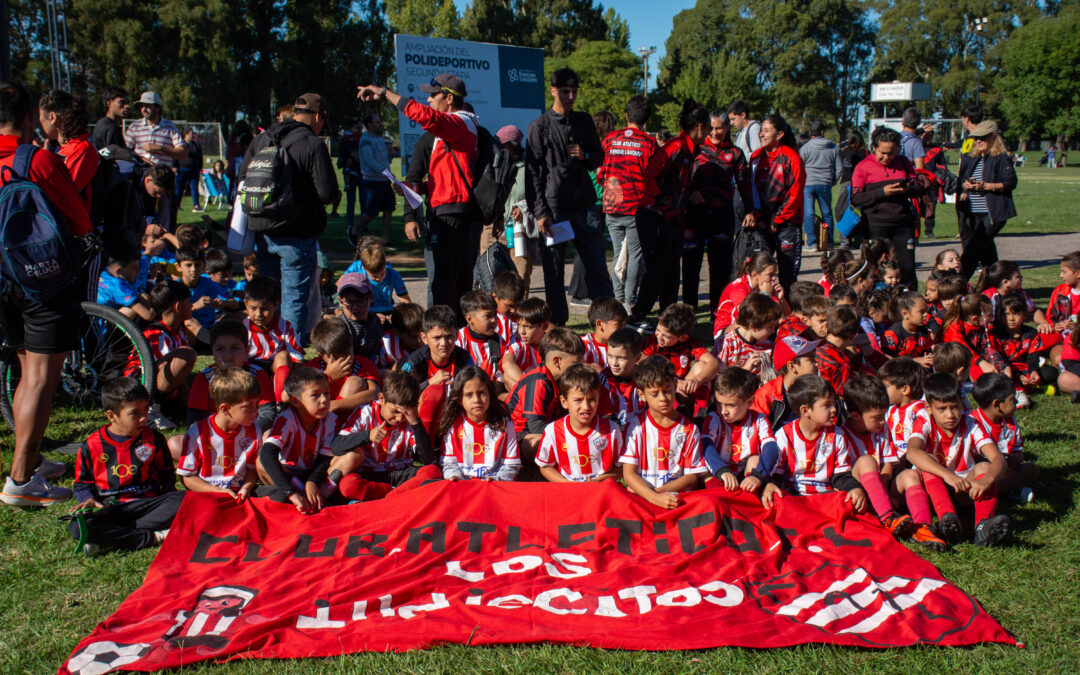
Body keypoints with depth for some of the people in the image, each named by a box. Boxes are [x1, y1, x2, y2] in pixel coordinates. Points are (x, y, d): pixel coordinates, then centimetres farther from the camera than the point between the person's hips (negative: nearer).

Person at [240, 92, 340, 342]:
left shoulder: (261, 139, 8)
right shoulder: (314, 145, -12)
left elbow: (241, 181, 12)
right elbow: (328, 193, -15)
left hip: (262, 231, 6)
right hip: (296, 236, -6)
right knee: (294, 298, 2)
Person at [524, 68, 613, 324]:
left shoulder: (584, 121, 13)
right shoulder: (540, 126, 0)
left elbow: (599, 158, 20)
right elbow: (532, 172, -3)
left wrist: (585, 156, -4)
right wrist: (539, 212, -10)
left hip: (586, 205, 3)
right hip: (554, 207, -3)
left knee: (597, 265, 2)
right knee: (554, 270, 2)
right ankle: (557, 323, 12)